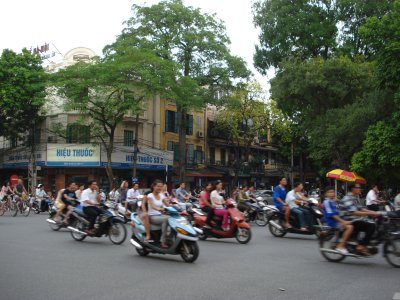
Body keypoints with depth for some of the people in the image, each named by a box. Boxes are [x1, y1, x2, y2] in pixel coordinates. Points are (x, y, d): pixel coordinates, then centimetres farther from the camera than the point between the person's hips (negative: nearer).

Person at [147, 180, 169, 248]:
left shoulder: (161, 195, 12)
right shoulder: (150, 195, -4)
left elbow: (167, 205, 1)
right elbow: (152, 206, -23)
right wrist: (159, 209, -44)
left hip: (160, 215, 5)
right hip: (152, 216, -5)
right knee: (166, 219, -34)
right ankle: (163, 241, -31)